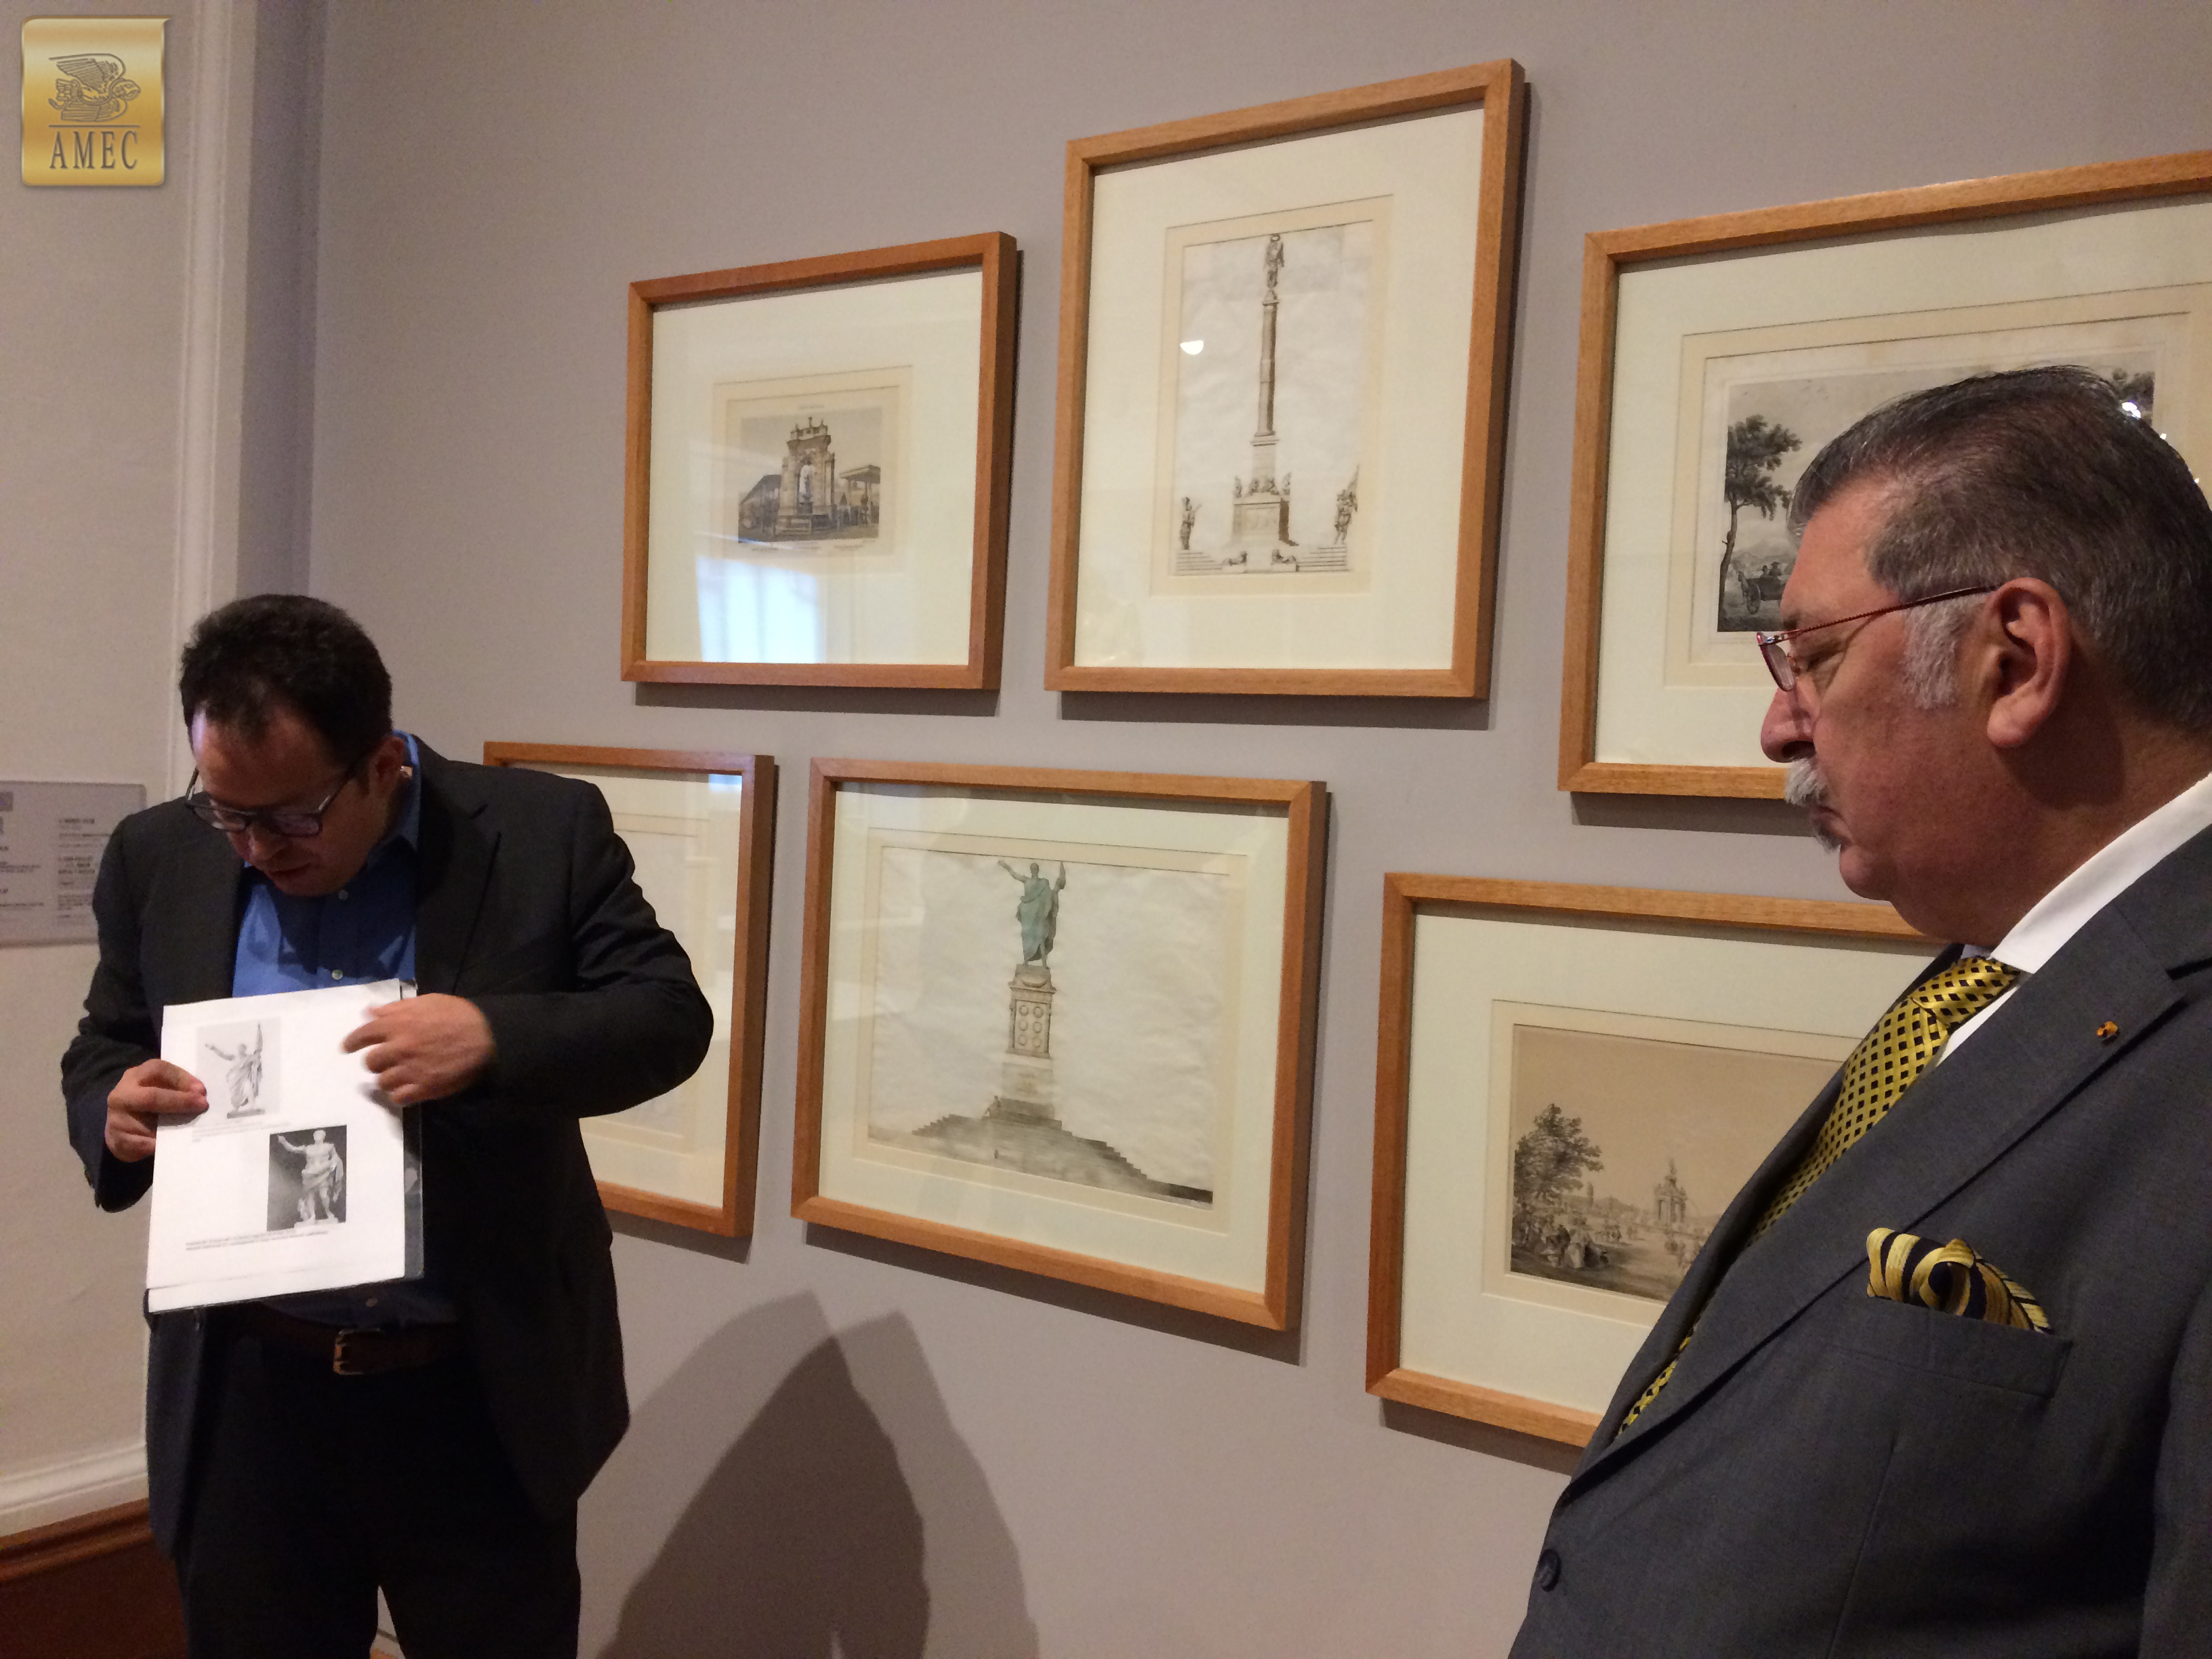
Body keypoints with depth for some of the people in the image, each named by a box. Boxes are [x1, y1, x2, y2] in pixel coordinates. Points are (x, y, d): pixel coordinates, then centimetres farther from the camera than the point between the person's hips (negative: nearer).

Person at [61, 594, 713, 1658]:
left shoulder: (545, 833, -9)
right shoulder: (158, 858, 1)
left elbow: (671, 1014, -9)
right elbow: (100, 1054, 11)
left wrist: (496, 1036, -27)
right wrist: (116, 1114, -13)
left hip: (486, 1393, -2)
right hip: (246, 1393, 3)